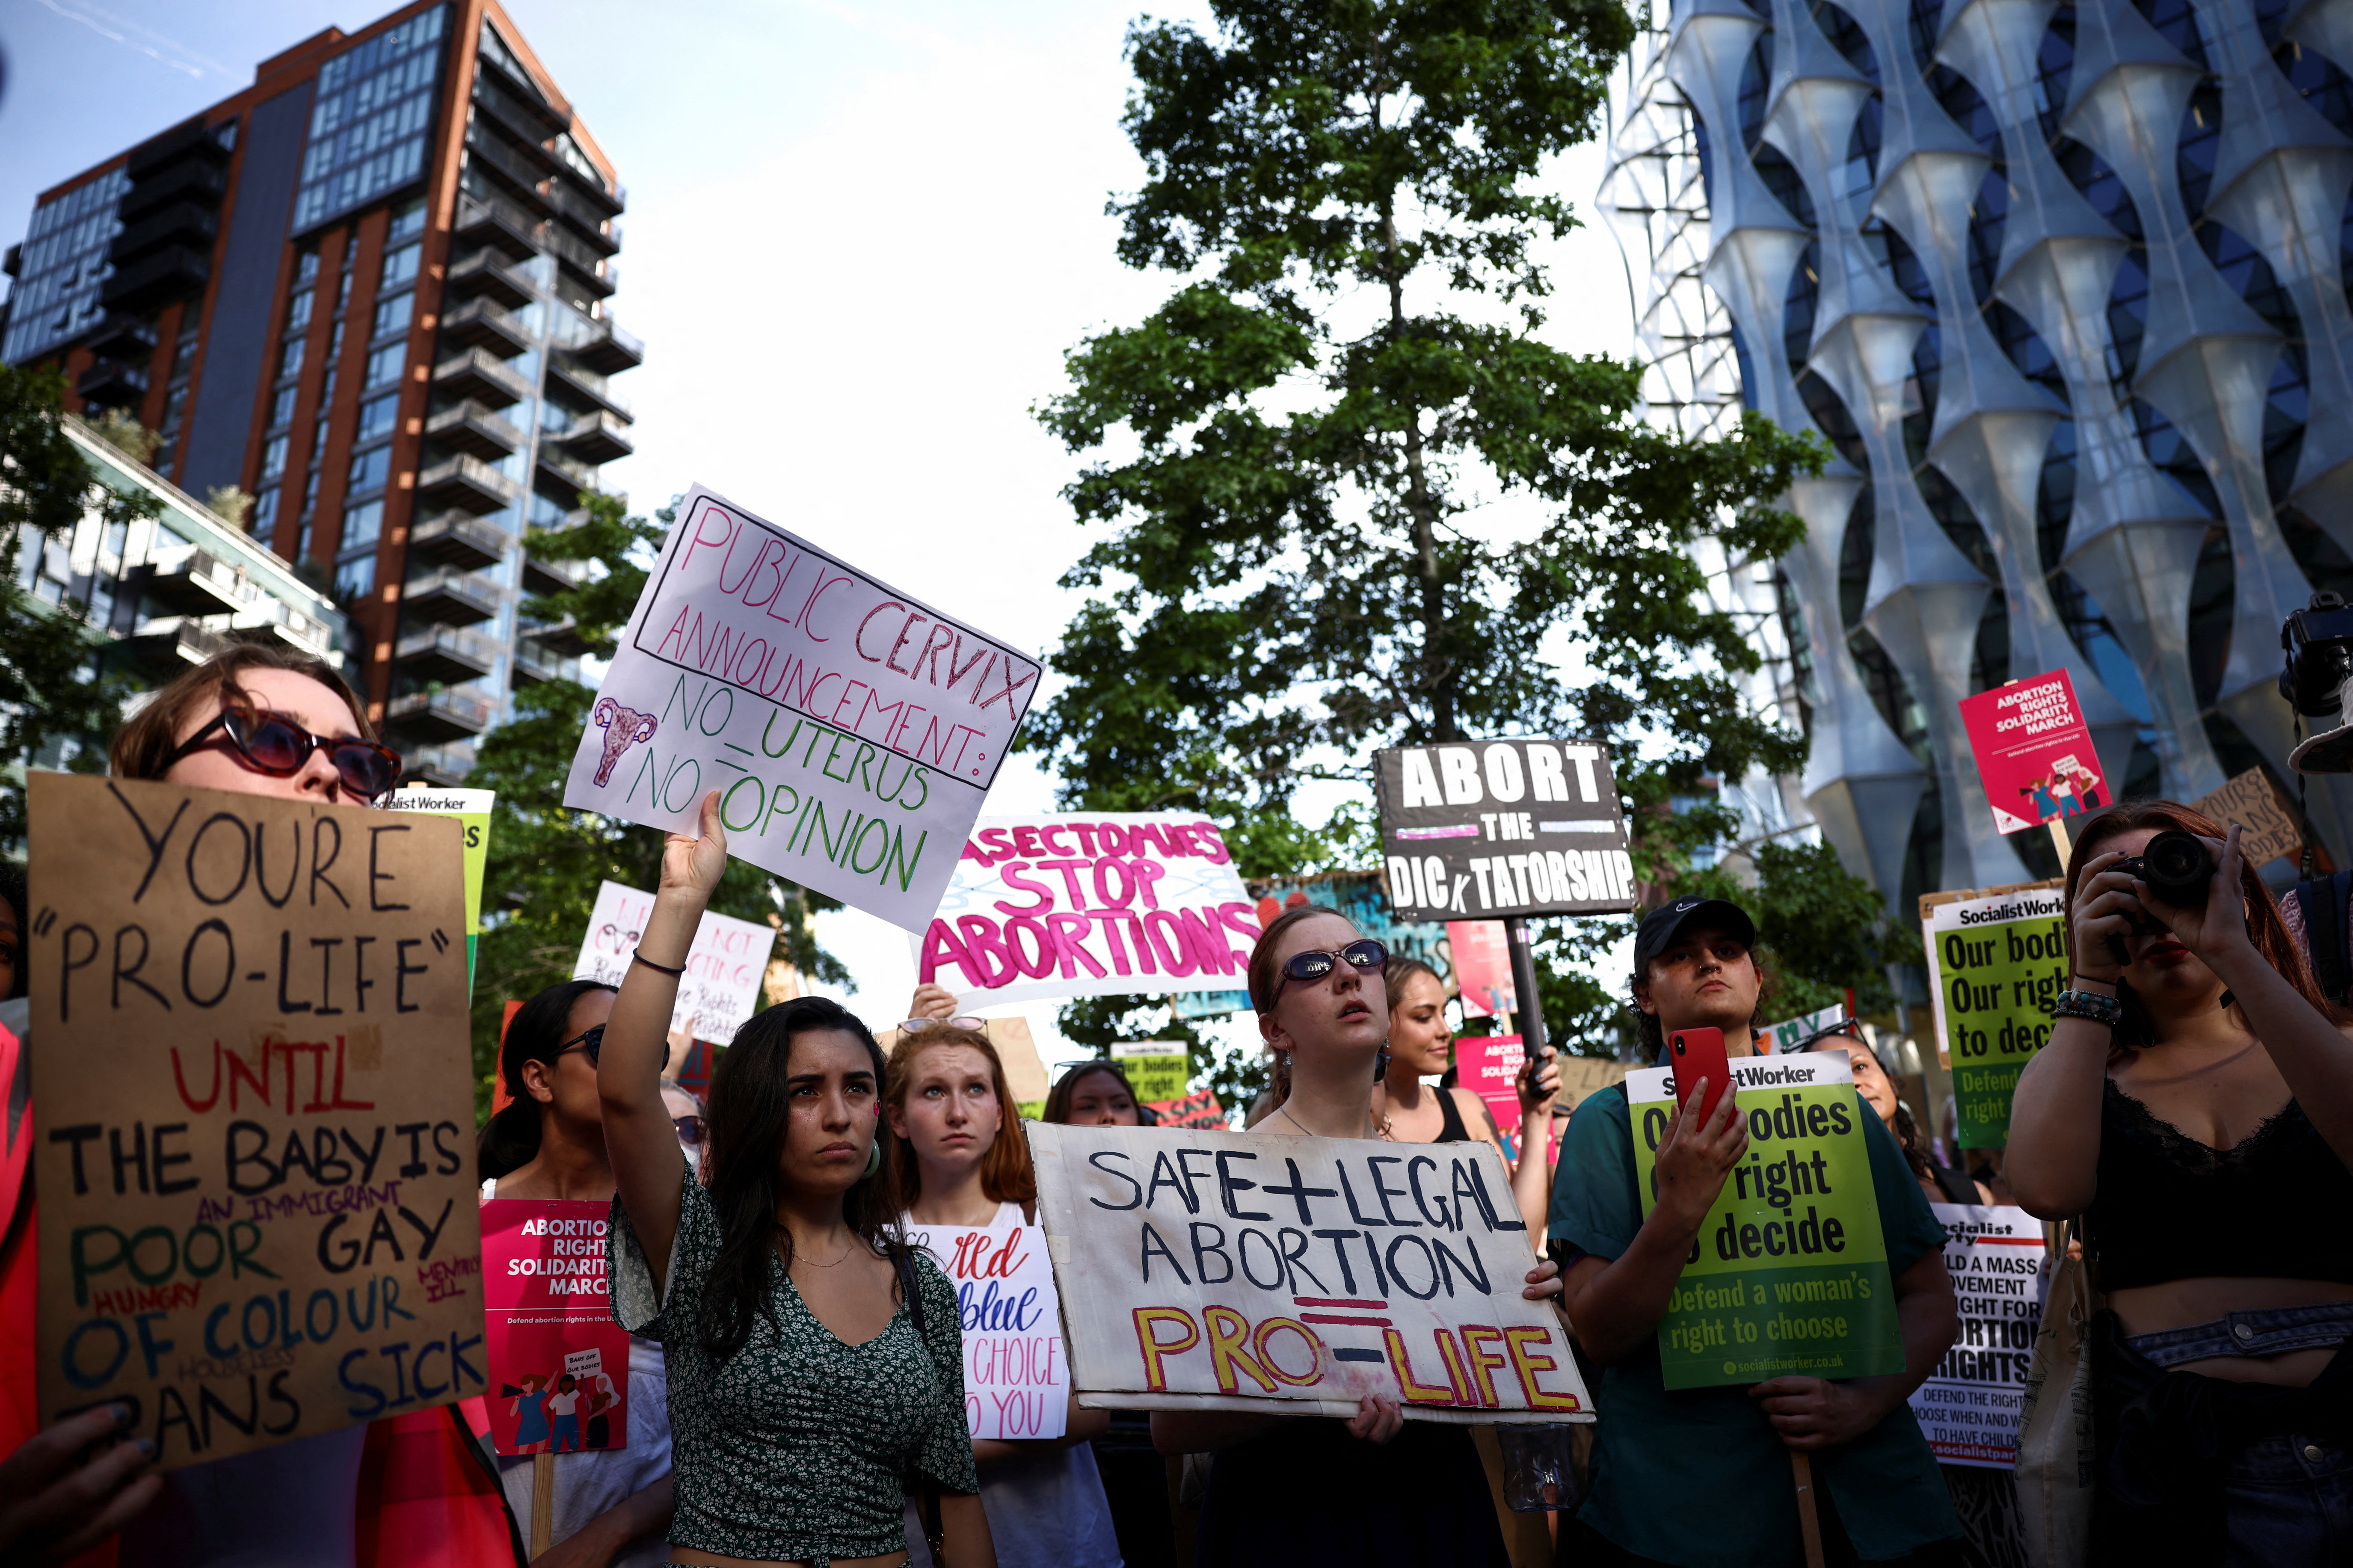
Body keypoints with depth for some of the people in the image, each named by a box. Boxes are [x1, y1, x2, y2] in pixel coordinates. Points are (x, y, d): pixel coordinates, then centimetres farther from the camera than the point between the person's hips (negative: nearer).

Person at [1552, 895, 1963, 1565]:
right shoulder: (1610, 1120, -3)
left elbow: (1931, 1301, 8)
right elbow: (1599, 1333, -11)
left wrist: (1866, 1401, -11)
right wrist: (1680, 1207, -26)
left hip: (1868, 1480, 3)